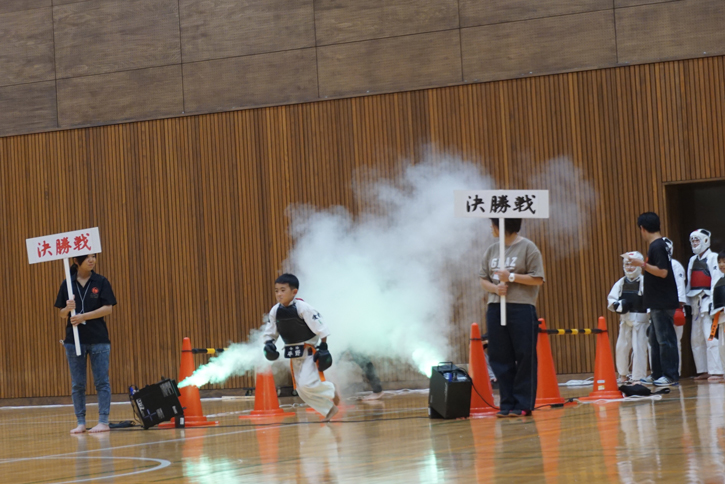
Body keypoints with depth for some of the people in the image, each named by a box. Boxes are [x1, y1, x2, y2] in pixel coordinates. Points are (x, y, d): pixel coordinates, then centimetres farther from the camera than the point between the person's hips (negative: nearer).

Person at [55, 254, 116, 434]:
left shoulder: (101, 282, 0)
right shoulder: (67, 284, 4)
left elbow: (108, 309, -7)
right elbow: (62, 314, 7)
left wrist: (83, 316, -16)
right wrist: (68, 309, -16)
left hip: (99, 339, -2)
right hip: (74, 339, 2)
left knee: (102, 382, -1)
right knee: (77, 384, 5)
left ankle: (103, 421, 2)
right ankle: (81, 422, 10)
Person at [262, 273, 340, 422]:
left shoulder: (303, 308, -20)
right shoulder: (275, 311, -3)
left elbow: (320, 329, -17)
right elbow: (270, 333, 8)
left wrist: (323, 347, -17)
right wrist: (269, 344, -10)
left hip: (310, 351, -7)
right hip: (294, 354, 7)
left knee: (307, 384, -22)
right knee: (302, 391, 9)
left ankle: (331, 391, 7)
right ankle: (330, 410, 25)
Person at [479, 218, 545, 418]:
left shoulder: (527, 248, -3)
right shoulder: (492, 250, 13)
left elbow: (538, 279, -5)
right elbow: (483, 279, 15)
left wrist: (511, 277, -12)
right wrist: (495, 288, -6)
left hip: (521, 309, -5)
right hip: (495, 309, 5)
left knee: (524, 358, -2)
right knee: (500, 358, 5)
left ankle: (523, 404, 3)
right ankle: (507, 403, 12)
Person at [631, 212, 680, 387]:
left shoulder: (657, 246, -15)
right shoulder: (659, 245, 15)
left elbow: (663, 272, -24)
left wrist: (642, 264, -21)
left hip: (663, 304, -10)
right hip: (658, 303, 10)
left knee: (665, 339, -7)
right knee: (655, 340, 13)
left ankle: (671, 376, -5)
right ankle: (659, 374, 17)